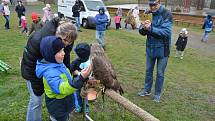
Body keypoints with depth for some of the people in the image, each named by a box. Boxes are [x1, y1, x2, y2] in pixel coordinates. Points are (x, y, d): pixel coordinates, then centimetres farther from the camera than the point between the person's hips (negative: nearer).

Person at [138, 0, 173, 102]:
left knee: (160, 73, 9)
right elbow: (142, 32, -2)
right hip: (150, 48, 4)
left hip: (162, 50, -4)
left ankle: (157, 94, 27)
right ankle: (147, 90, 35)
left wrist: (150, 28, -33)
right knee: (148, 70, 17)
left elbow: (166, 32, -24)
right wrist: (143, 28, -25)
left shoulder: (167, 15, -14)